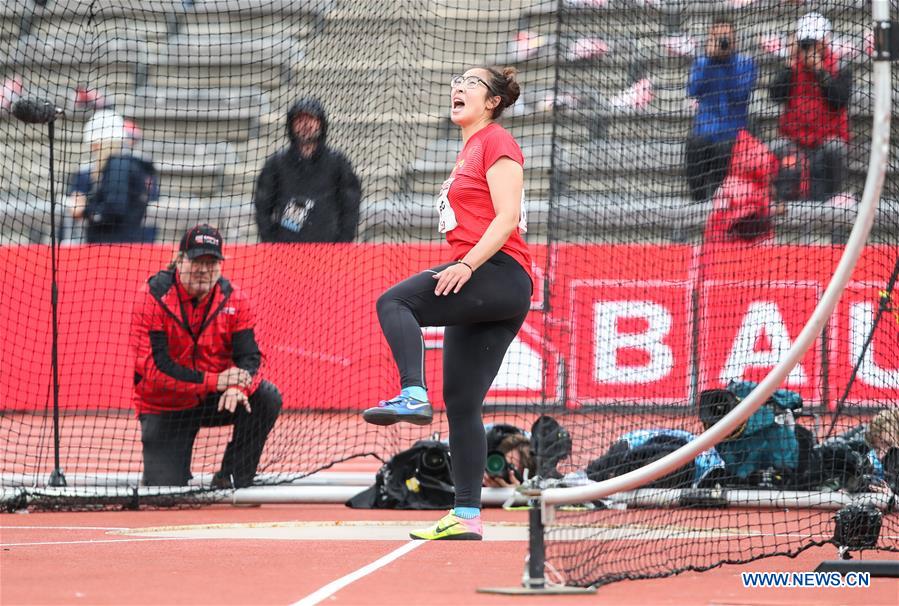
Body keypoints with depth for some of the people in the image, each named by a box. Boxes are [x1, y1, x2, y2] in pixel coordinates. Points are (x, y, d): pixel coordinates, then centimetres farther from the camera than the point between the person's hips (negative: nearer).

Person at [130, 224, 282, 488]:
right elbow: (154, 366, -24)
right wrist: (214, 381, -31)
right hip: (165, 409, -3)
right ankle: (168, 466, 24)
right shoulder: (154, 298, -17)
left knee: (267, 399, -24)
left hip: (215, 401, 3)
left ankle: (230, 480, -9)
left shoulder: (233, 299, -7)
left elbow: (249, 355, -11)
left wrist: (237, 387, -36)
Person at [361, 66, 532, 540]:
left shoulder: (497, 142, -2)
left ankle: (413, 396, -39)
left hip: (498, 272, -10)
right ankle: (467, 515, 3)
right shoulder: (469, 151, 26)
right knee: (461, 403, 5)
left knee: (394, 302, -24)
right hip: (480, 291, 10)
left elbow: (507, 217, -14)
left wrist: (467, 264, -22)